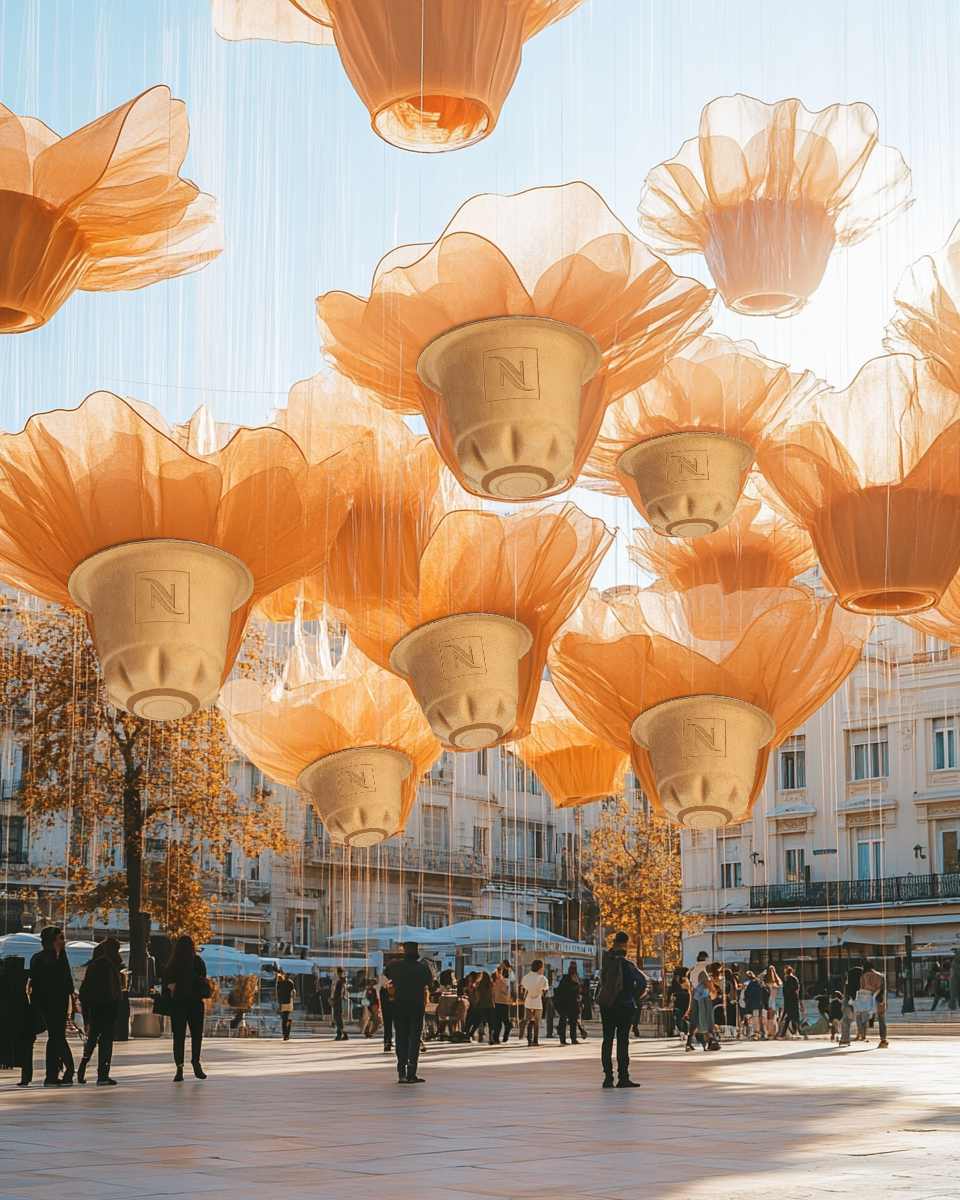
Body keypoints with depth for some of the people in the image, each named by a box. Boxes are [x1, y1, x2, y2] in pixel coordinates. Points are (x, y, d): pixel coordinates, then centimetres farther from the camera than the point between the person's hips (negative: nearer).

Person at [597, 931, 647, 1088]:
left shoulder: (606, 959, -1)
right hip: (624, 1004, -5)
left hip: (606, 1004, 5)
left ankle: (608, 1077, 5)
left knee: (607, 1040, 7)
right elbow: (640, 979, -16)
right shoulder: (624, 963, -14)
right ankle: (623, 1077, -4)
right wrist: (636, 995, 1)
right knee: (623, 1041, -2)